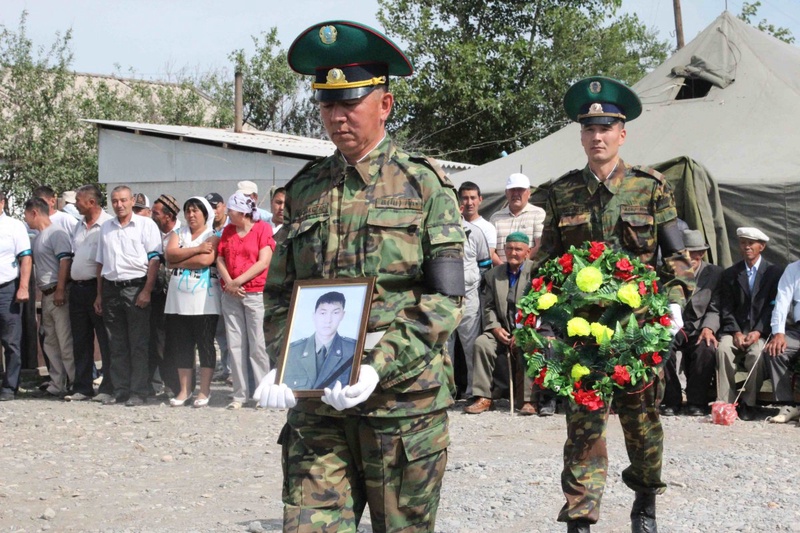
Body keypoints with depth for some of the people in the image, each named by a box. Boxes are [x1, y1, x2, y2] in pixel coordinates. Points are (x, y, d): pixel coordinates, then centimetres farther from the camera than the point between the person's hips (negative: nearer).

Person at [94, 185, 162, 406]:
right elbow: (100, 263, 19)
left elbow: (154, 260, -6)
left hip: (135, 288, -5)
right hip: (111, 289, 5)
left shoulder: (146, 225, -1)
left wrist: (146, 291, -14)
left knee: (138, 344, -3)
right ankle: (121, 390, 13)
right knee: (117, 345, 7)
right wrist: (99, 295, 14)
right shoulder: (105, 228, 16)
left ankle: (139, 392, -1)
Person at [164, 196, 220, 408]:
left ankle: (204, 391, 5)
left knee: (205, 344, -1)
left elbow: (206, 260, -16)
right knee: (181, 346, 5)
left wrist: (179, 262, -7)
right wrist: (197, 249, -11)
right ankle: (184, 390, 12)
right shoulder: (177, 234, 16)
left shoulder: (213, 237, 2)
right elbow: (170, 255, -4)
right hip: (178, 298, 4)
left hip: (204, 299, -4)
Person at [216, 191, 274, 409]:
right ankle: (240, 394, 8)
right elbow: (220, 259, 10)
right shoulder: (227, 231, 15)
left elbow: (263, 262, -8)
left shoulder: (262, 229, -1)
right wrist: (229, 283, -6)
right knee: (235, 345, 4)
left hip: (255, 293, -5)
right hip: (230, 294, 5)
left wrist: (239, 281, -11)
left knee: (257, 345, -5)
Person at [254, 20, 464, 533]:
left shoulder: (423, 183, -1)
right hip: (317, 402, 3)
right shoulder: (305, 189, 11)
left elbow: (446, 299, -7)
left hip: (403, 400, -3)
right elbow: (279, 295, 14)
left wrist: (379, 368, -18)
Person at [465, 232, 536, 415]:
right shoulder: (493, 274, 13)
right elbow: (489, 306, 12)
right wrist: (495, 328, -7)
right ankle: (483, 397, -21)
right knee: (482, 342, -23)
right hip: (502, 330, 4)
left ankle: (528, 400, -28)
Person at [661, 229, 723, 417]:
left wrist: (708, 328, -18)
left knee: (707, 349, -33)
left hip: (699, 330, 0)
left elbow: (715, 309, 0)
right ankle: (671, 401, -16)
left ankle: (696, 402, -15)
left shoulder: (715, 273, 5)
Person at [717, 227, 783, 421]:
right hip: (735, 329, 2)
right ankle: (725, 402, -26)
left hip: (762, 331, -2)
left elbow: (773, 307, -2)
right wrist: (736, 333, -12)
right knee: (723, 349, -30)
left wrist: (758, 332, -16)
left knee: (756, 353, -34)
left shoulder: (775, 272, 6)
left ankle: (749, 403, -21)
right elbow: (727, 309, 6)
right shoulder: (730, 274, 13)